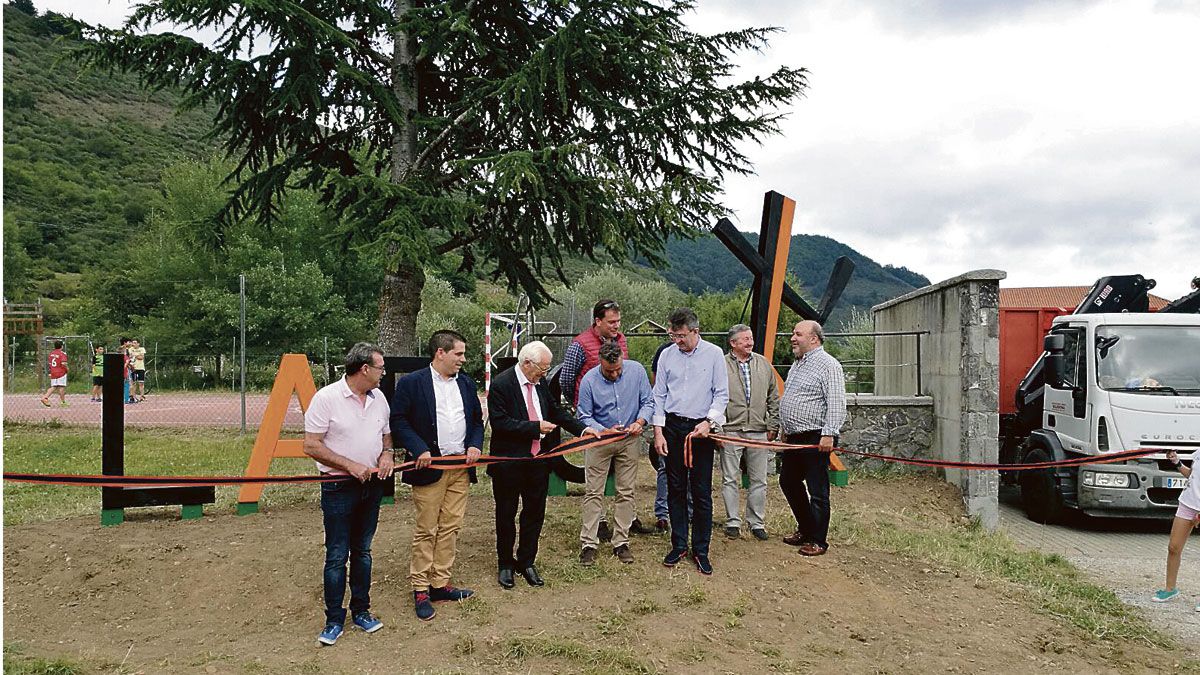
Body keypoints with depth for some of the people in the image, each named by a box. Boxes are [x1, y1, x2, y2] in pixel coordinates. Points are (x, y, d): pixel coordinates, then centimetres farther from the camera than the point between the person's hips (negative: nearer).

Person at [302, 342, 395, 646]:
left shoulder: (379, 398, 5)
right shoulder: (326, 397, -14)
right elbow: (311, 445, -15)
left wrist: (386, 454, -4)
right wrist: (350, 465, -19)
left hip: (372, 485, 6)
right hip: (339, 488, -5)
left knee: (362, 551, 15)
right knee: (337, 556, 1)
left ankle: (361, 611, 26)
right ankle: (334, 620, 13)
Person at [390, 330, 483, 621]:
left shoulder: (466, 383, 12)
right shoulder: (411, 383, -6)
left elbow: (477, 419, 18)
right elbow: (398, 421, -7)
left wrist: (475, 444, 1)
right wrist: (419, 449, -17)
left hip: (461, 467, 5)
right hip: (430, 467, -5)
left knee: (450, 528, 9)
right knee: (426, 531, 1)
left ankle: (440, 583, 20)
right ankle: (420, 589, 11)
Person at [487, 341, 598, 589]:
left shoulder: (540, 383, 4)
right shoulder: (501, 384, -16)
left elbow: (557, 411, 15)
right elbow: (499, 422, -22)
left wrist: (582, 428, 4)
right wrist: (535, 427, -23)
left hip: (538, 459, 6)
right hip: (509, 461, -6)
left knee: (535, 513, 13)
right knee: (506, 515, 10)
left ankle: (526, 562, 29)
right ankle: (505, 564, 27)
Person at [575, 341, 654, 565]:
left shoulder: (636, 370, -10)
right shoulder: (589, 380, -15)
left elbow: (648, 401, -1)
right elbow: (584, 416, -7)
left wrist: (640, 421, -20)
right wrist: (605, 431, -21)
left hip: (630, 440, 2)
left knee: (626, 492, 8)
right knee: (593, 492, -1)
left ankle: (621, 542, 17)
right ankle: (588, 543, 7)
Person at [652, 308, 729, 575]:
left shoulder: (714, 354, -2)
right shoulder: (667, 355, 4)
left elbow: (722, 394, 0)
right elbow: (659, 395, 8)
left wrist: (709, 422, -13)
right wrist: (658, 431, 2)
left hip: (701, 429, -2)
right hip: (673, 427, 2)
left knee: (701, 492, 0)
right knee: (676, 489, 8)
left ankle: (701, 550, 11)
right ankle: (678, 545, 20)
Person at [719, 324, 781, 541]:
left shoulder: (763, 364, 9)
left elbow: (773, 399, 14)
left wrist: (773, 426, 10)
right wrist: (715, 426, -6)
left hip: (758, 431, 3)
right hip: (730, 430, -3)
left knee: (759, 480, 7)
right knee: (730, 479, 4)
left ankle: (757, 523, 17)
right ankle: (733, 522, 14)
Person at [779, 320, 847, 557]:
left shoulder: (828, 365, -12)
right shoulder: (797, 364, 17)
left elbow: (836, 404, -19)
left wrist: (829, 433, -25)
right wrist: (785, 429, 25)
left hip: (815, 439, -10)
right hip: (794, 438, 10)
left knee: (817, 491, -2)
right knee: (788, 482, 17)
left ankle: (818, 540, 8)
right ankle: (805, 529, 31)